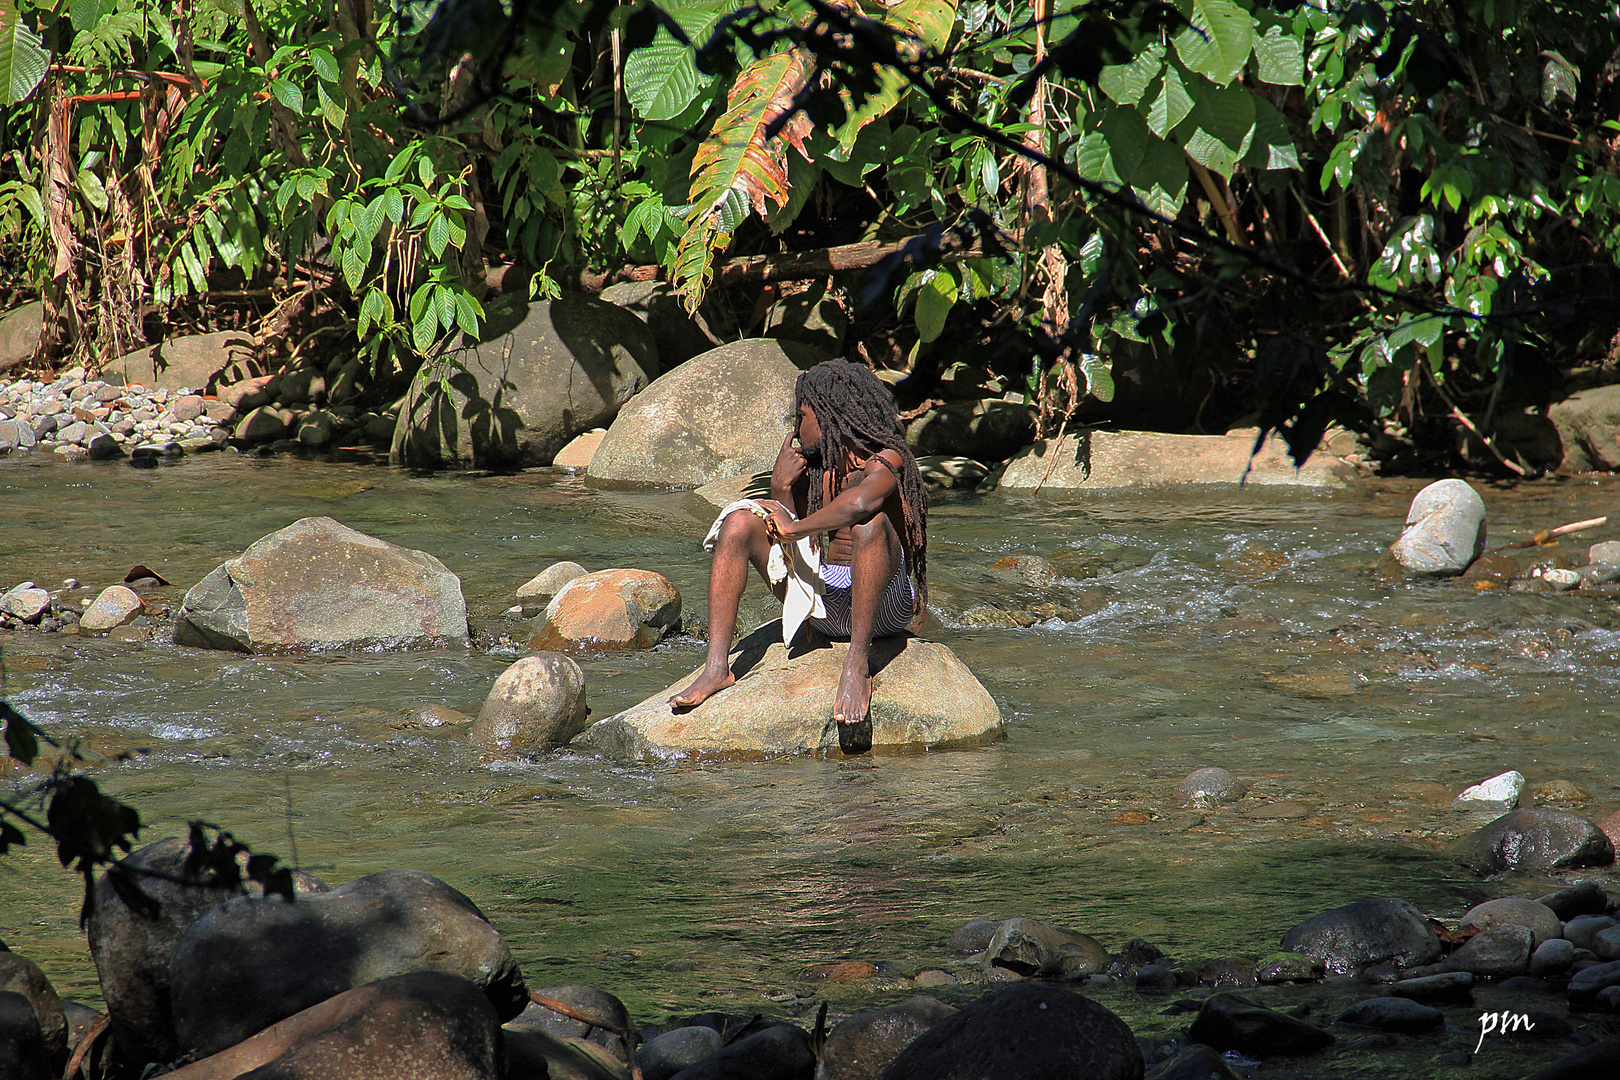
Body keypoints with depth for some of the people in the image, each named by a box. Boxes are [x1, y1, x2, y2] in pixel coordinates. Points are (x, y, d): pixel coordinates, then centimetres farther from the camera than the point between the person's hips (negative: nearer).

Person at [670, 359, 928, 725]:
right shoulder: (813, 466, 12)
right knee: (739, 523, -5)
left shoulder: (887, 460, -10)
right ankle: (716, 668, -18)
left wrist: (795, 529, -22)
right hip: (823, 600, 7)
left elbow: (860, 503, -34)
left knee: (871, 522, -35)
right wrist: (780, 489, -1)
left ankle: (857, 664, -34)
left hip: (885, 604, -7)